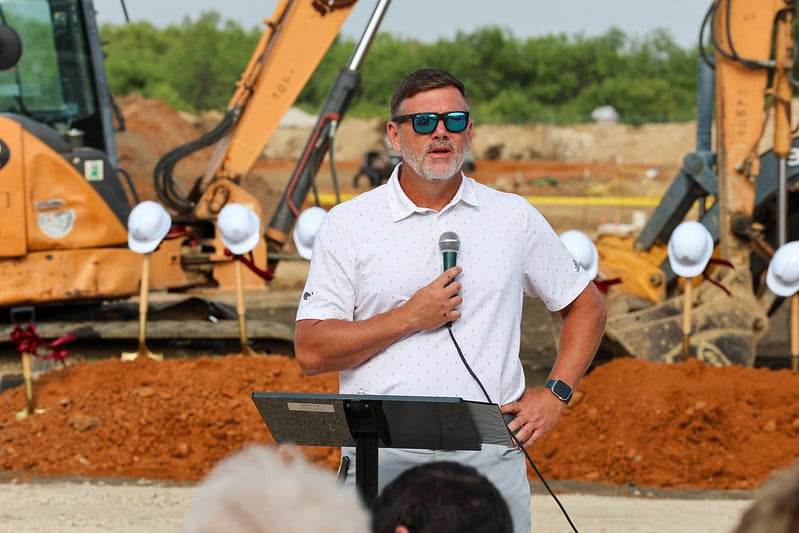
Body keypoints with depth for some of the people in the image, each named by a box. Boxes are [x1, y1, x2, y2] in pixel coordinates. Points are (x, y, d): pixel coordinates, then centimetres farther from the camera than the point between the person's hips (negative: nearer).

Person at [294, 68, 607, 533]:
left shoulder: (514, 217, 10)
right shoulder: (349, 224, 5)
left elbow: (587, 306, 19)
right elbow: (311, 351, -1)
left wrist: (555, 393, 6)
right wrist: (410, 318, -8)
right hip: (383, 456, -1)